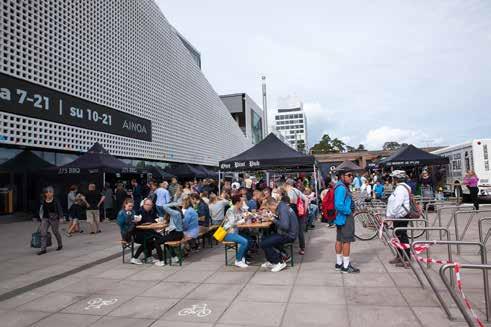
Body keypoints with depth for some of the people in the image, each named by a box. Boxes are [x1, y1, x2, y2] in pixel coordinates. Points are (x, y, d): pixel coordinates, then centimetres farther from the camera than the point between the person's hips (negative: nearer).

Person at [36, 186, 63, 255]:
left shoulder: (55, 201, -8)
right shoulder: (43, 202, 2)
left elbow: (59, 209, -4)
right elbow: (41, 210, 13)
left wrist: (60, 217, -9)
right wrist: (40, 218, 14)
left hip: (54, 219, -3)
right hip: (45, 218, 3)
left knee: (55, 232, 9)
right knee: (43, 233, -5)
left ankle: (60, 245, 31)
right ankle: (43, 249, -1)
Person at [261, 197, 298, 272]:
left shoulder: (282, 209, -21)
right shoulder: (281, 206, 9)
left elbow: (285, 226, -31)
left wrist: (274, 220, -18)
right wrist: (273, 218, -1)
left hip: (289, 235, -10)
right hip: (287, 233, 10)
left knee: (264, 244, -13)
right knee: (265, 239, 15)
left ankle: (280, 262, -2)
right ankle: (271, 261, 23)